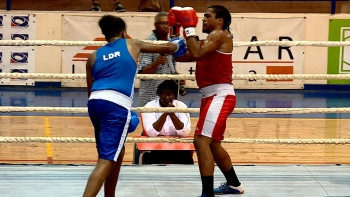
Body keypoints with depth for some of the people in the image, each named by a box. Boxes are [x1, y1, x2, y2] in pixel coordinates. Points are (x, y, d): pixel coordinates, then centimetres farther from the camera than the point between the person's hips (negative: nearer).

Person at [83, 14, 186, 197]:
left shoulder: (94, 56, 23)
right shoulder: (131, 45, 16)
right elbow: (164, 48, 30)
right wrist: (177, 45, 51)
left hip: (95, 102, 6)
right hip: (116, 105, -5)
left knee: (117, 152, 26)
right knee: (106, 161, -10)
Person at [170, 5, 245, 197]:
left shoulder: (220, 35, -9)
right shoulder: (210, 40, 20)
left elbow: (196, 54, -24)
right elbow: (183, 56, 14)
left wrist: (189, 28, -15)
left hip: (220, 96, -11)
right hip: (212, 96, 11)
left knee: (201, 141, -20)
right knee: (212, 144, 24)